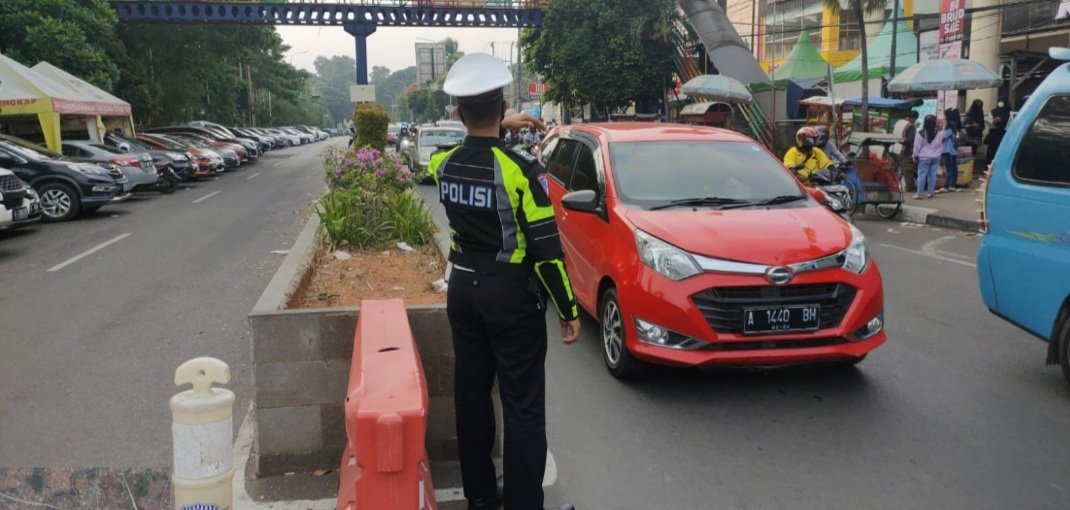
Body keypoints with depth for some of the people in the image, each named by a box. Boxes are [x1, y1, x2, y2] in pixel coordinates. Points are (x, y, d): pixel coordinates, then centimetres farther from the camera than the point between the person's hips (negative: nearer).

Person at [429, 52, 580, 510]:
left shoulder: (442, 164, -1)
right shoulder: (520, 170, -19)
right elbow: (546, 248, -17)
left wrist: (501, 130, 29)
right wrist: (569, 309, -9)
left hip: (463, 289, 6)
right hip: (512, 296, -6)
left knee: (470, 395, 15)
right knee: (523, 406, 2)